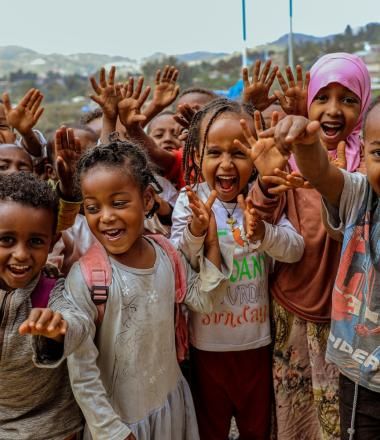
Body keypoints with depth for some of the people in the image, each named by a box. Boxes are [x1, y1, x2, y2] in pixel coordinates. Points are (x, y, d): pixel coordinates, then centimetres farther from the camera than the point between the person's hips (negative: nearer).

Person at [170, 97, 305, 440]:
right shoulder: (189, 201, -11)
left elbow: (296, 250, -14)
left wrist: (261, 232, -32)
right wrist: (195, 229, -32)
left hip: (256, 337, 1)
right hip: (208, 340, -1)